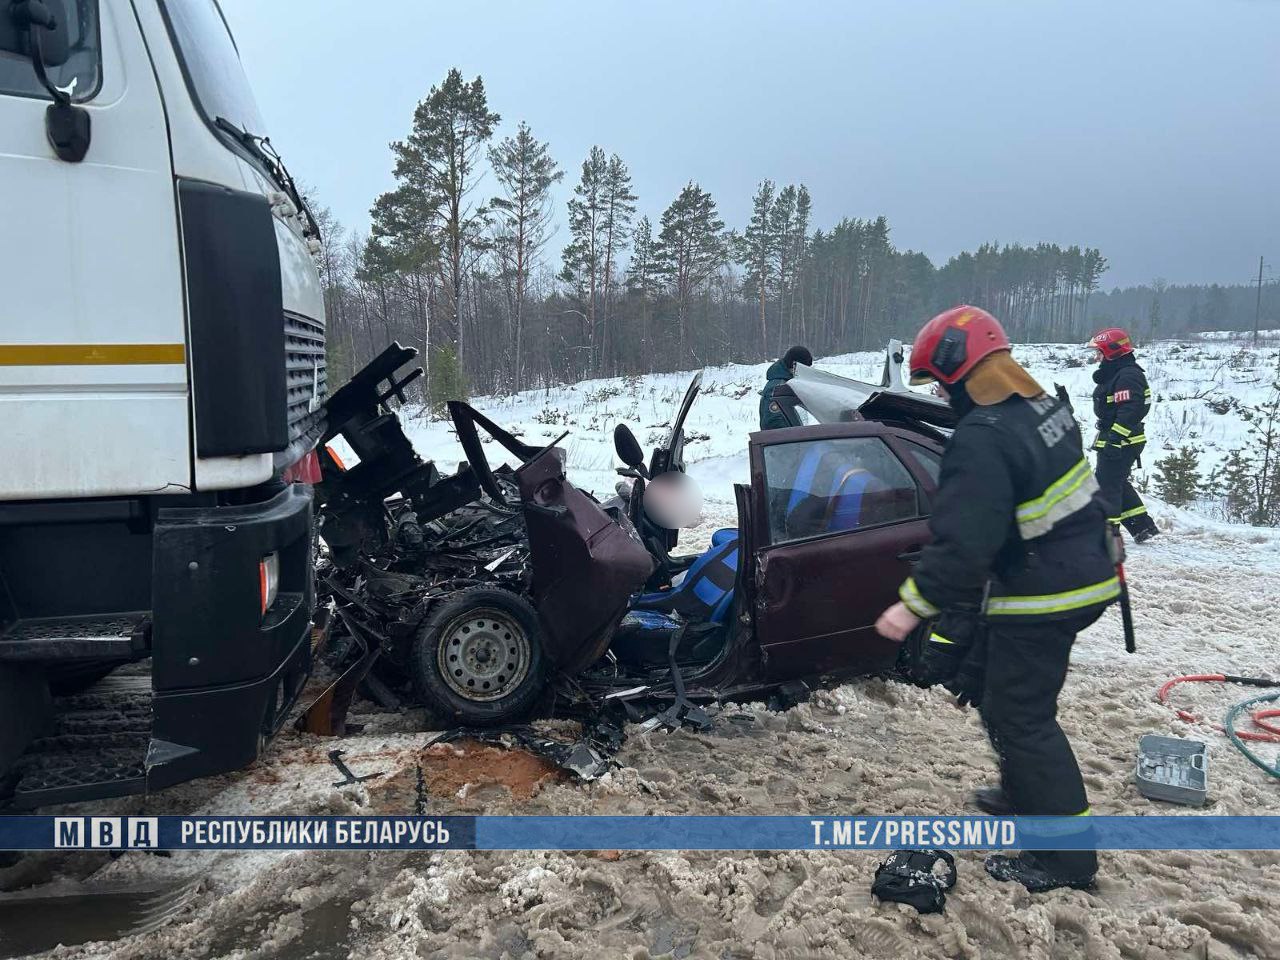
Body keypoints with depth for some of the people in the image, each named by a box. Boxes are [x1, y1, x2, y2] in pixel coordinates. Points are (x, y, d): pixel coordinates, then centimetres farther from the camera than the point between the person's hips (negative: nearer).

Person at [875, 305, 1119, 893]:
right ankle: (1025, 793, 39)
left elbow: (962, 542, -28)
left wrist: (914, 605, -21)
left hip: (1040, 599, -10)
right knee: (987, 682, 22)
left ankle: (1067, 856, 14)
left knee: (1020, 716, 2)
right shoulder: (1045, 406, 4)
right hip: (1082, 574, 10)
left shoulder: (982, 441, -26)